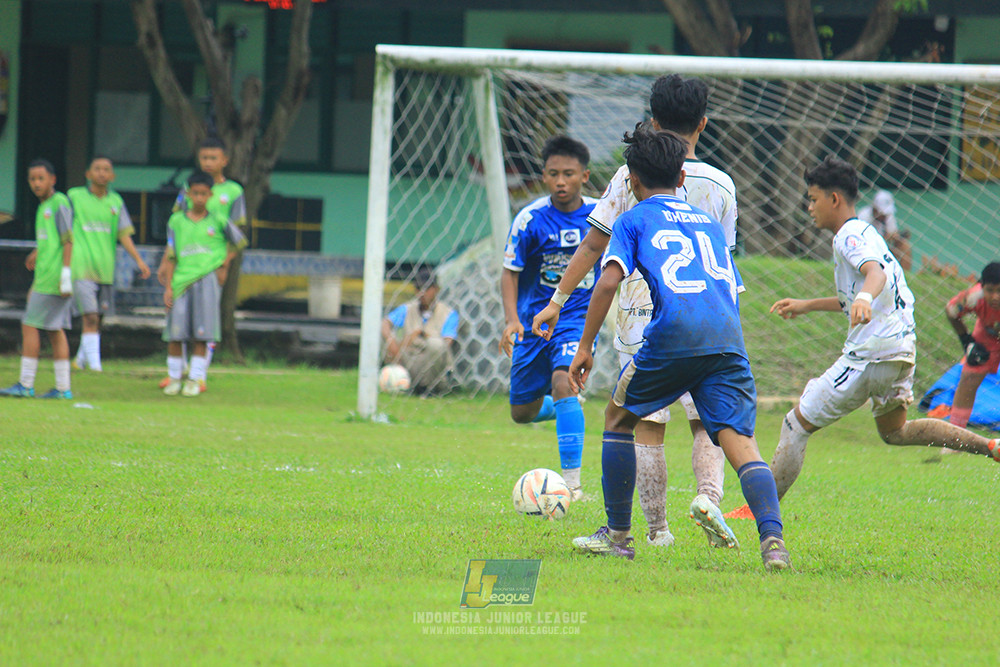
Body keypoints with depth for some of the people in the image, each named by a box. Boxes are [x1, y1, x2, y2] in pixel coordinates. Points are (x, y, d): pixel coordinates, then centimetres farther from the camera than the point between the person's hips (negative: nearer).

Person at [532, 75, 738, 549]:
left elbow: (593, 245, -1)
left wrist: (558, 300, 5)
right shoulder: (720, 185, 3)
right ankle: (709, 493, -19)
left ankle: (656, 528, 3)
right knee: (707, 423, 7)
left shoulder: (633, 177, -1)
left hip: (641, 316, -1)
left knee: (646, 427, 5)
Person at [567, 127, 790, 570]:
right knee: (739, 441, -6)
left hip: (674, 334, -3)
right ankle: (772, 538, -29)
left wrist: (585, 346, 4)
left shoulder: (634, 220, 15)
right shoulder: (710, 223, 29)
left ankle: (618, 535, 22)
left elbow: (609, 281, 1)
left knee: (619, 417, 20)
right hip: (727, 336, 3)